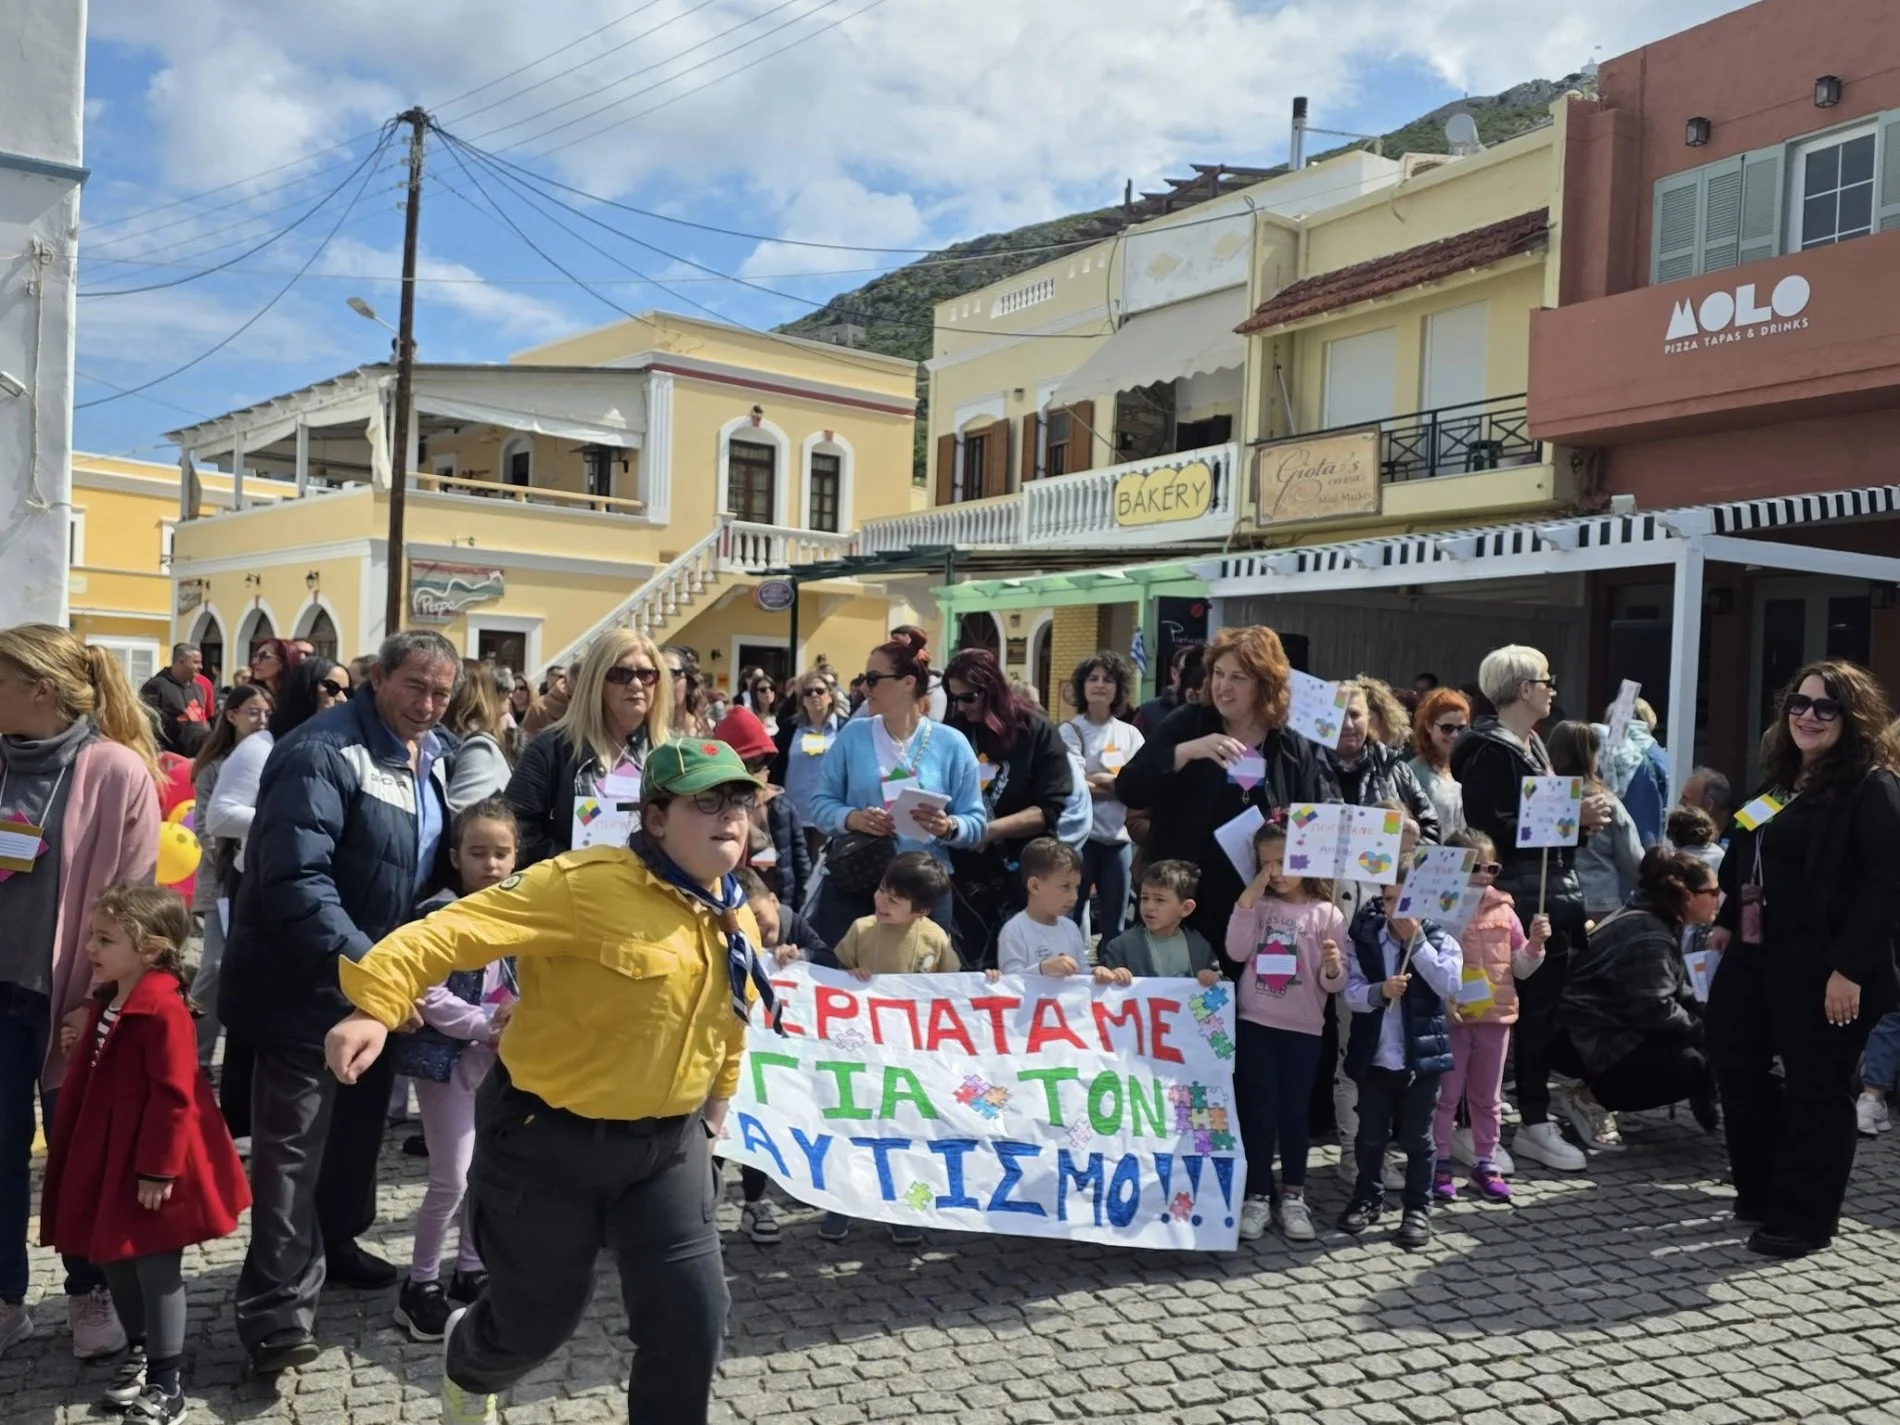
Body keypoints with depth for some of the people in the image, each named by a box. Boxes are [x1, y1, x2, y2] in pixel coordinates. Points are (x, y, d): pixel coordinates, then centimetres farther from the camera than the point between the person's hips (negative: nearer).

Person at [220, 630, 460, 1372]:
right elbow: (296, 878, -31)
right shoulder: (321, 753, -22)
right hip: (308, 985, -8)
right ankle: (278, 1312, 4)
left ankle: (334, 1242, 41)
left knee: (360, 1123, 22)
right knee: (294, 1146, -3)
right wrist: (361, 961, -38)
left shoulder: (433, 756, 6)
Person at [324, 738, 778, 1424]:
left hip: (667, 1142, 5)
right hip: (548, 1138, -5)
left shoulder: (736, 919, 1)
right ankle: (468, 1367, 50)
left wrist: (714, 1110, 24)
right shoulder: (587, 883, -22)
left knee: (692, 1316, -1)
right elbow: (459, 929, -30)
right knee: (538, 1318, 12)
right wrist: (375, 1006, -42)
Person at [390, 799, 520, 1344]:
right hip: (448, 1057, -7)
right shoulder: (439, 915, -15)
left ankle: (470, 1268, 29)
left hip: (497, 1060, 7)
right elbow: (429, 997, -20)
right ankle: (420, 1285, 11)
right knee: (452, 1178, -4)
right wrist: (488, 1026, -18)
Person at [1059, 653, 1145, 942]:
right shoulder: (1070, 731, 0)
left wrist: (1099, 780, -11)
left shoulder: (1130, 735, 11)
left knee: (1115, 926, 10)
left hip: (1119, 837, 4)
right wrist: (1120, 784, -7)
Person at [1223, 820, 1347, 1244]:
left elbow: (1335, 984, -4)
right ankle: (1257, 1196, 14)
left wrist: (1333, 967, -28)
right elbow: (1236, 952, -10)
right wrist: (1246, 900, -15)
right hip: (1254, 1023, 1)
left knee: (1295, 1113, 6)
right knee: (1259, 1112, 5)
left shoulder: (1326, 914, -4)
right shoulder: (1258, 904, 3)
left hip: (1302, 1029, -1)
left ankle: (1293, 1197, 19)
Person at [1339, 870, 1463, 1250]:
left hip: (1422, 1057, -2)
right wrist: (1380, 991, -26)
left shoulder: (1440, 941, -3)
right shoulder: (1365, 940, -1)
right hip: (1373, 1057, 2)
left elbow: (1450, 986, -20)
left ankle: (1417, 1208, 23)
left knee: (1416, 1139, 9)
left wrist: (1418, 941, -20)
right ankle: (1368, 1198, 30)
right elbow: (1351, 994, -5)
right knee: (1371, 1136, 13)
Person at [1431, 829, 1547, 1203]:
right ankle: (1440, 1164, 17)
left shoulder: (1504, 911, 5)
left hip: (1495, 1017, 5)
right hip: (1451, 1018, -5)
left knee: (1488, 1097, 16)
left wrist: (1535, 943, -5)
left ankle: (1486, 1164, 27)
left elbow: (1520, 968, 11)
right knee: (1446, 1095, 6)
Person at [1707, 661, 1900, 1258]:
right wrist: (1727, 921, 19)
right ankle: (1761, 1191, 33)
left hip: (1822, 968, -9)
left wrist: (1850, 968, -24)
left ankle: (1803, 1218, 16)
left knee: (1816, 1089, 3)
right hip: (1758, 955, 9)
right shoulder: (1781, 777, 14)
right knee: (1735, 1060, 15)